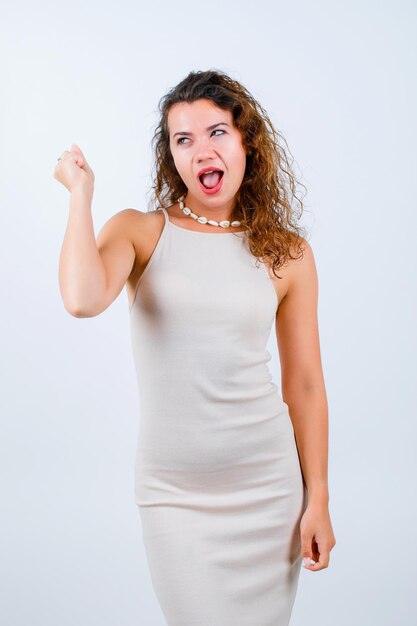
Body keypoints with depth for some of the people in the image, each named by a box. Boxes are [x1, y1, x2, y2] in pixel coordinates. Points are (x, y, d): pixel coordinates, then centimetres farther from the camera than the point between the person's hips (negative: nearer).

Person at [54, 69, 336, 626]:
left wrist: (318, 500, 2)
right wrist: (81, 192, -13)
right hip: (174, 490, -1)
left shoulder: (288, 253, 0)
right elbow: (83, 300, -25)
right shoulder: (140, 231, -3)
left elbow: (305, 385, 3)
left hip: (268, 481, 1)